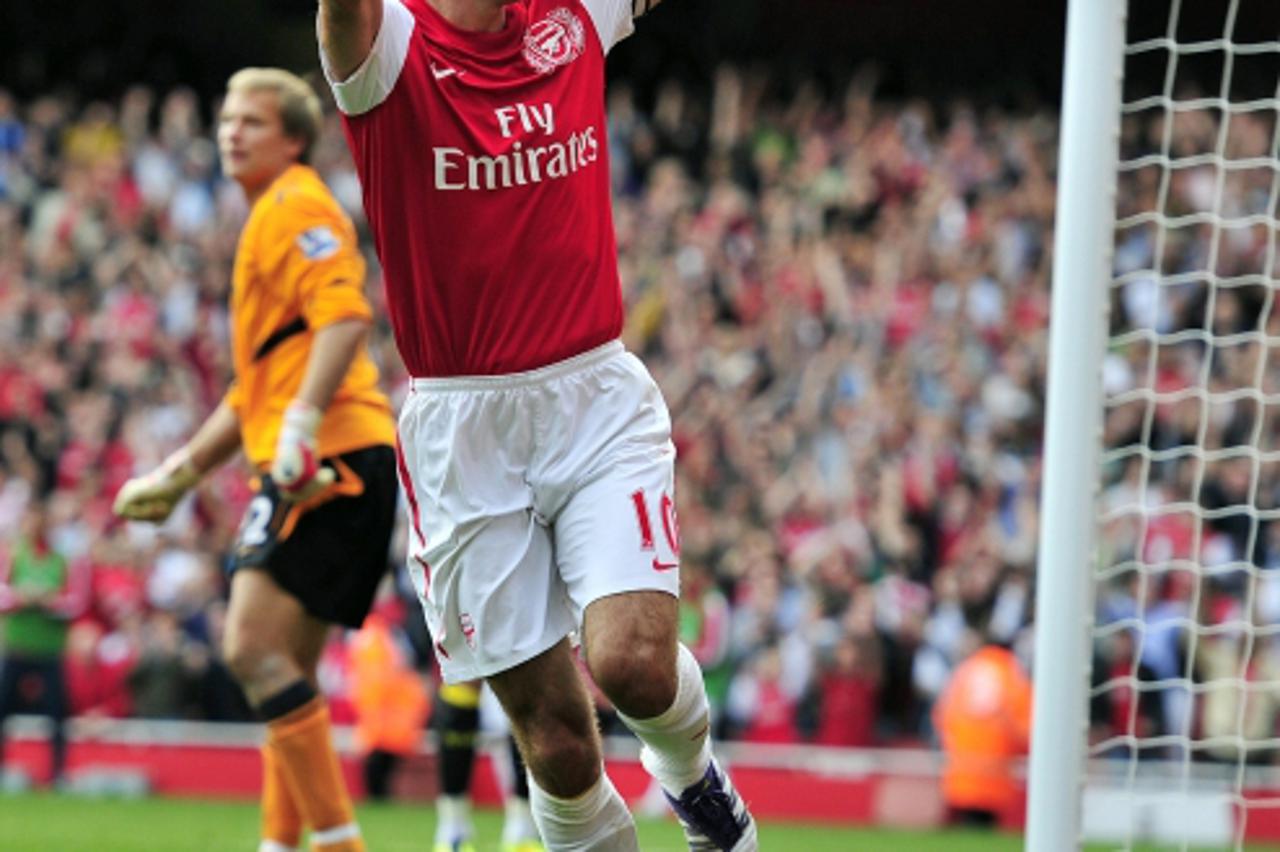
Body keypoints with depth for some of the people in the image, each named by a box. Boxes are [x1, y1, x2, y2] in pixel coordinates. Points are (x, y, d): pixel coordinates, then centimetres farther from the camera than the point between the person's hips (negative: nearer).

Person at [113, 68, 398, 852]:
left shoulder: (296, 207, -4)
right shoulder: (269, 219, 27)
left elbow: (346, 316, -20)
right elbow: (260, 383, 33)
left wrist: (302, 423, -30)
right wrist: (179, 474, 32)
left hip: (331, 460, -10)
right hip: (323, 467, 10)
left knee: (254, 648, -17)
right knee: (287, 671, 10)